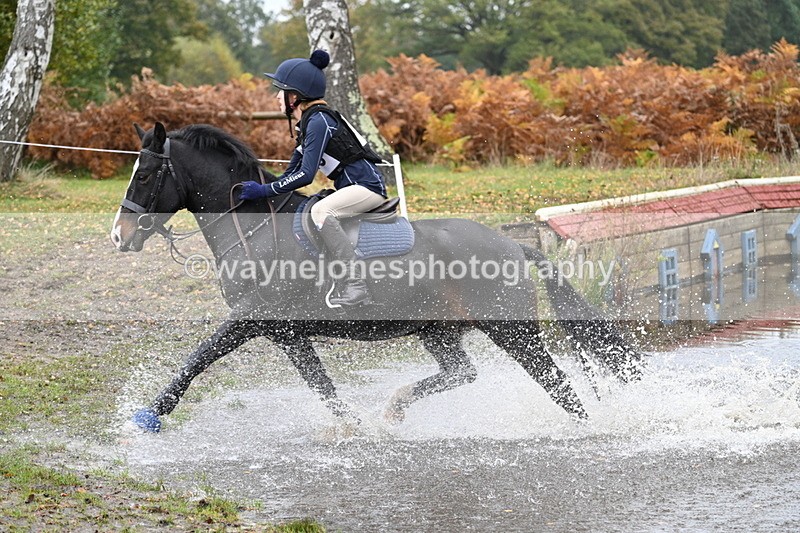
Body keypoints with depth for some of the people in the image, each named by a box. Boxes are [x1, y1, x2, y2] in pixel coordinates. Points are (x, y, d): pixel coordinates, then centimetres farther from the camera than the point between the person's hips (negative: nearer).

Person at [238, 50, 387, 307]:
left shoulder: (319, 121, -18)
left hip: (368, 187, -11)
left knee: (320, 211, -32)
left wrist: (264, 190, -20)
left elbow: (305, 175, -24)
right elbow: (293, 172, 17)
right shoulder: (308, 122, 12)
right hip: (351, 188, 11)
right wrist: (259, 188, 9)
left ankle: (356, 286, -36)